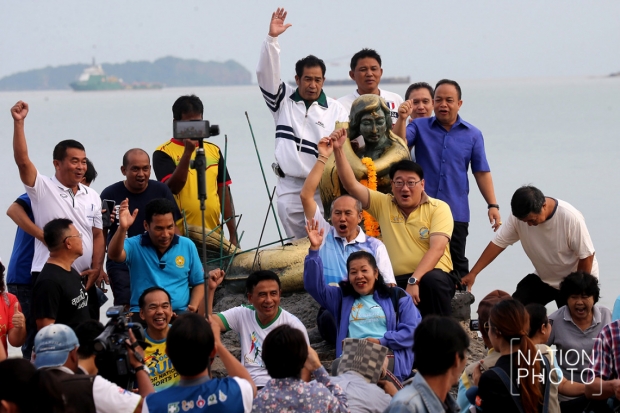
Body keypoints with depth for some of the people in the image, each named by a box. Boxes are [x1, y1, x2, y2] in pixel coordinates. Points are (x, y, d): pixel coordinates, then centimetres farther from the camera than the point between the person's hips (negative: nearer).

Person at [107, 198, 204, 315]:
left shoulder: (187, 246, 8)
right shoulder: (134, 245, 1)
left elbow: (199, 283, 16)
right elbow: (114, 255, -20)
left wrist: (193, 307, -3)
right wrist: (122, 228, -37)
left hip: (180, 313, 3)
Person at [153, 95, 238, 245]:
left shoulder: (213, 150, 12)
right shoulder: (164, 153, -1)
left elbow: (224, 193, 14)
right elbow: (172, 187, -15)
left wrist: (233, 234, 10)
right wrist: (187, 152, -19)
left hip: (214, 234, 4)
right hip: (181, 235, -4)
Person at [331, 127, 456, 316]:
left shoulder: (438, 208, -2)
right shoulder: (383, 204, 10)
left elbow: (437, 249, -15)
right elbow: (351, 185, 2)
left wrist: (414, 281, -27)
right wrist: (338, 150, -11)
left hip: (433, 277, -2)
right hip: (396, 281, 2)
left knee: (432, 280, -37)